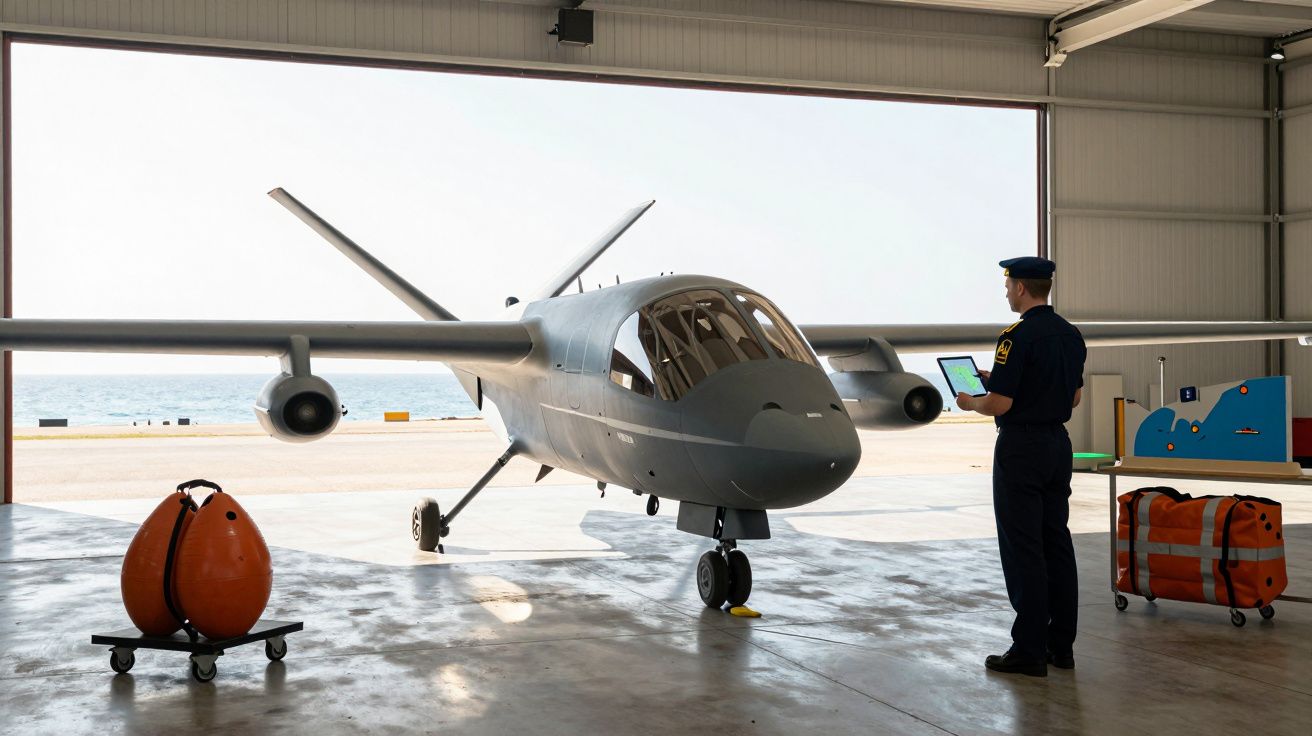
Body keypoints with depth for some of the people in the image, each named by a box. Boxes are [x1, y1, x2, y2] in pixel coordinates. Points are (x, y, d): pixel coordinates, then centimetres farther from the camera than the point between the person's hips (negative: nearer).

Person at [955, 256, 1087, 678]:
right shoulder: (1071, 335, 9)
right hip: (1058, 442, 8)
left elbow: (999, 403, -20)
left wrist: (970, 403, 2)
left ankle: (1030, 651, 0)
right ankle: (1061, 644, 17)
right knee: (1056, 544, 11)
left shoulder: (1018, 336, -17)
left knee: (1023, 549, -4)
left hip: (1021, 447, -8)